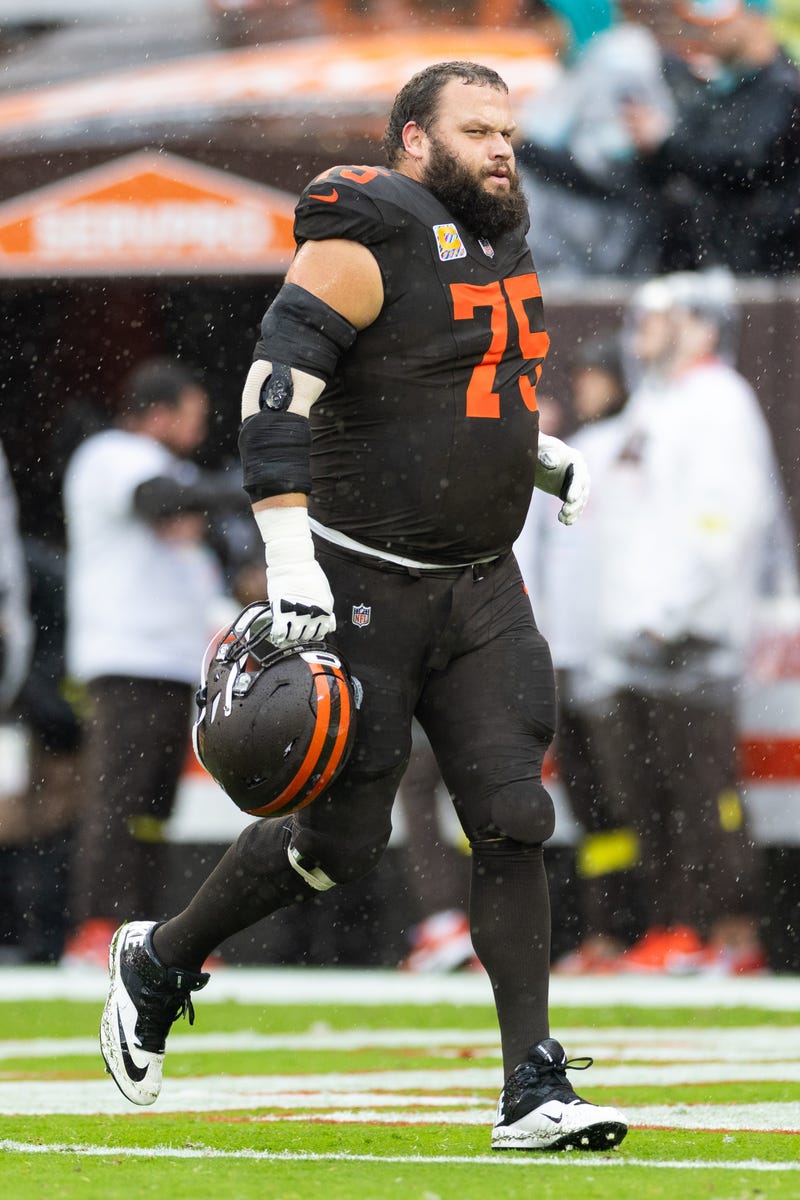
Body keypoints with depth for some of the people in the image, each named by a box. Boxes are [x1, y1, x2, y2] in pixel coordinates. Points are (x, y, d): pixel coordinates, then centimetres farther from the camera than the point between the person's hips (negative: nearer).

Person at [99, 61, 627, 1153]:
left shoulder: (499, 237, 13)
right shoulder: (368, 242, -14)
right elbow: (277, 390, -21)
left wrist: (541, 455, 26)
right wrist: (290, 559, -27)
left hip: (481, 585, 7)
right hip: (362, 586, -7)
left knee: (514, 820, -6)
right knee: (343, 838, -1)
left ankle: (535, 1093, -6)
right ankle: (161, 963, 25)